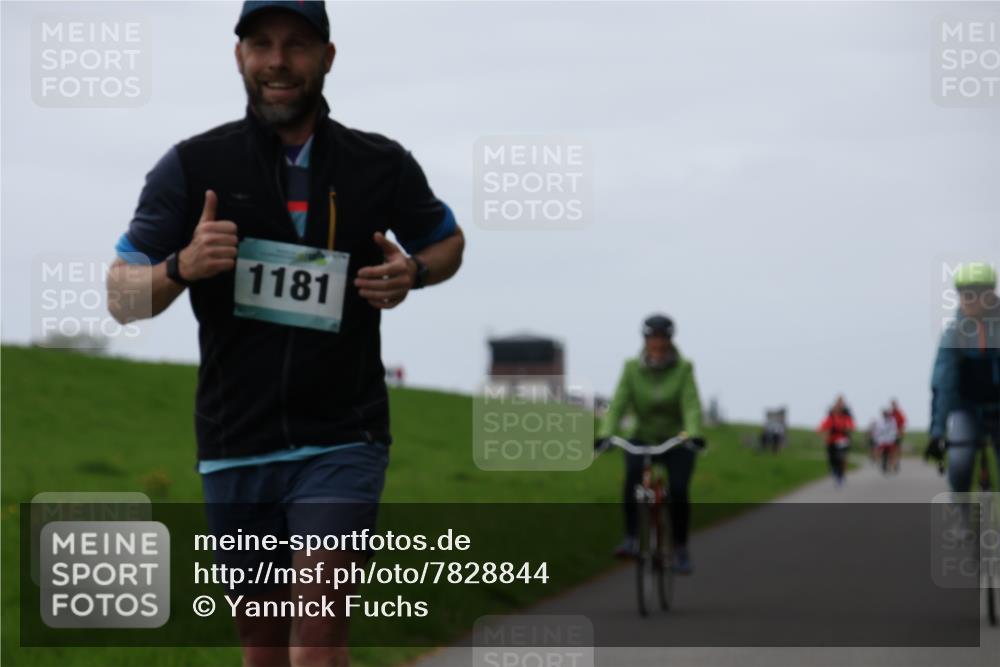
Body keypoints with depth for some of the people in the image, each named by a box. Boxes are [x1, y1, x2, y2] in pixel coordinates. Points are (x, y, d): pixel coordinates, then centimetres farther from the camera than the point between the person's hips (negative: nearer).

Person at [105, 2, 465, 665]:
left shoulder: (382, 165, 2)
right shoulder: (192, 167, 0)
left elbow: (449, 241, 21)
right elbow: (122, 298, -1)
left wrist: (412, 272, -3)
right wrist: (182, 267, -23)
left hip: (343, 437, -1)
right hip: (235, 443, 2)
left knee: (320, 608, -19)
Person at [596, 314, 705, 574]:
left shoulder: (683, 369, -9)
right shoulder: (632, 369, -4)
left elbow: (691, 405, -21)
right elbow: (618, 404, -14)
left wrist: (694, 433, -40)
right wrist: (605, 434, -30)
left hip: (677, 442, -1)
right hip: (643, 440, 1)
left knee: (679, 491, -19)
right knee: (632, 474, -30)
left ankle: (681, 551, -1)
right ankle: (631, 538, -29)